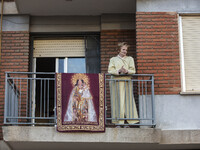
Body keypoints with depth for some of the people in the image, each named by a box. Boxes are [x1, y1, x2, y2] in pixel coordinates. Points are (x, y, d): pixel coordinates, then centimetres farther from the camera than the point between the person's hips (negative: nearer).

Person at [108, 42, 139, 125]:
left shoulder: (130, 59, 20)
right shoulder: (113, 59, 17)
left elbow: (133, 70, 8)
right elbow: (110, 70, 3)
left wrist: (127, 71, -13)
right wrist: (118, 71, -15)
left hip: (127, 82, 1)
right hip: (116, 82, -1)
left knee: (128, 100, -6)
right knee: (117, 101, -7)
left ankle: (131, 120, -7)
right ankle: (119, 121, -7)